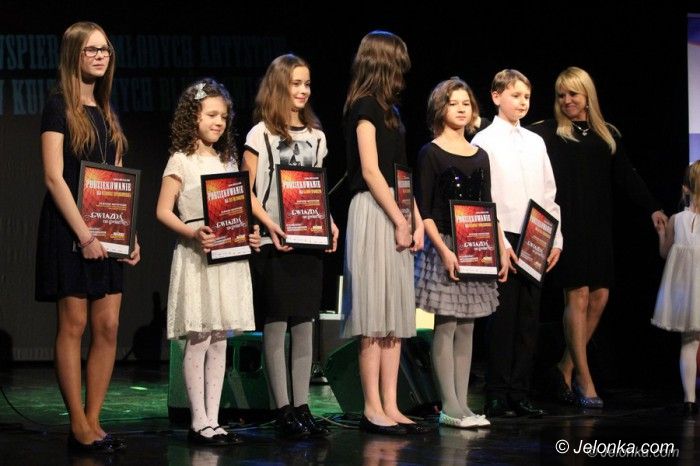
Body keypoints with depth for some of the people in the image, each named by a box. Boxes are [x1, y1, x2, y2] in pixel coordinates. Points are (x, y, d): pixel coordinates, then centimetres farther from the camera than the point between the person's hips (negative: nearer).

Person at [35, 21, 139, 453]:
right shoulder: (60, 107, -5)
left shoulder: (107, 113, 15)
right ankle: (78, 425, 1)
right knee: (74, 325, -3)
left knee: (108, 327, 2)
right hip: (70, 229, -7)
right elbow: (54, 177, -12)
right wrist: (84, 234, -18)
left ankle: (93, 420, 9)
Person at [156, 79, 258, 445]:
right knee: (198, 341, -6)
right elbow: (163, 211, -7)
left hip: (229, 257, 6)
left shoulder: (228, 161, 16)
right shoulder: (181, 161, -3)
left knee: (219, 342, 7)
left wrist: (249, 234, 0)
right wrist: (193, 233, -22)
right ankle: (199, 423, -1)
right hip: (196, 257, -6)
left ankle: (213, 420, 11)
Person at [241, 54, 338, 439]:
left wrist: (329, 224, 1)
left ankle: (302, 407, 9)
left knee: (304, 323, 5)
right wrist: (269, 224, -18)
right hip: (273, 243, -5)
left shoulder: (316, 137, 14)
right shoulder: (261, 133, -1)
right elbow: (247, 192, -4)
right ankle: (283, 411, -1)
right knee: (275, 323, -3)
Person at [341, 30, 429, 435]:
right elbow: (370, 171, -14)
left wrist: (416, 220, 8)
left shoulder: (388, 109, 19)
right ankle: (372, 409, -4)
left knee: (395, 316, 7)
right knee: (375, 318, -7)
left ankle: (390, 406, 10)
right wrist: (400, 221, -14)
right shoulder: (365, 106, -7)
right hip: (374, 214, -9)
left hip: (396, 214, 9)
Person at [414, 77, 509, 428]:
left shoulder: (479, 156, 14)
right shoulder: (431, 153, -3)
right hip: (443, 247, -6)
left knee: (466, 328, 5)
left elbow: (488, 209, 16)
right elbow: (423, 210, -8)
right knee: (446, 327, -6)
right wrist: (443, 249, -18)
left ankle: (461, 404, 8)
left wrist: (501, 250, 8)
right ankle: (449, 407, -4)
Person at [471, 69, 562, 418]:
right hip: (503, 241, -5)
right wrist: (498, 242, -13)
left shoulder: (535, 142, 15)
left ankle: (520, 394, 10)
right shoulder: (485, 141, -1)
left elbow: (549, 194, 16)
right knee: (502, 319, -4)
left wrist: (555, 239, 8)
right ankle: (497, 397, 1)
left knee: (528, 319, 5)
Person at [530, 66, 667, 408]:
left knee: (599, 296, 0)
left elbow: (626, 176, 17)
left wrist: (652, 208, 11)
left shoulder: (607, 136, 16)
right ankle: (584, 380, -3)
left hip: (598, 227, 5)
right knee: (578, 296, -8)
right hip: (566, 224, -5)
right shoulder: (547, 133, 3)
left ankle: (566, 368, 14)